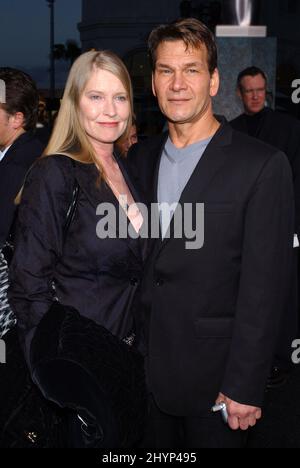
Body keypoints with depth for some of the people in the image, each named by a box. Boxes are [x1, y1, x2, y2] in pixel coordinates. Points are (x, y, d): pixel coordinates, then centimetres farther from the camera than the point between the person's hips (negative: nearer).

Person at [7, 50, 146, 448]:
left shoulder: (127, 169, 5)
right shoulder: (54, 176, -17)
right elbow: (30, 286, -17)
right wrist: (59, 375, -18)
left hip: (128, 351, 7)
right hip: (80, 356, -7)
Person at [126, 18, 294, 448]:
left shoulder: (263, 166, -11)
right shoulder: (139, 159, 6)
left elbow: (263, 289, -13)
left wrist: (243, 388, -15)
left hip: (213, 382, -4)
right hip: (145, 376, 5)